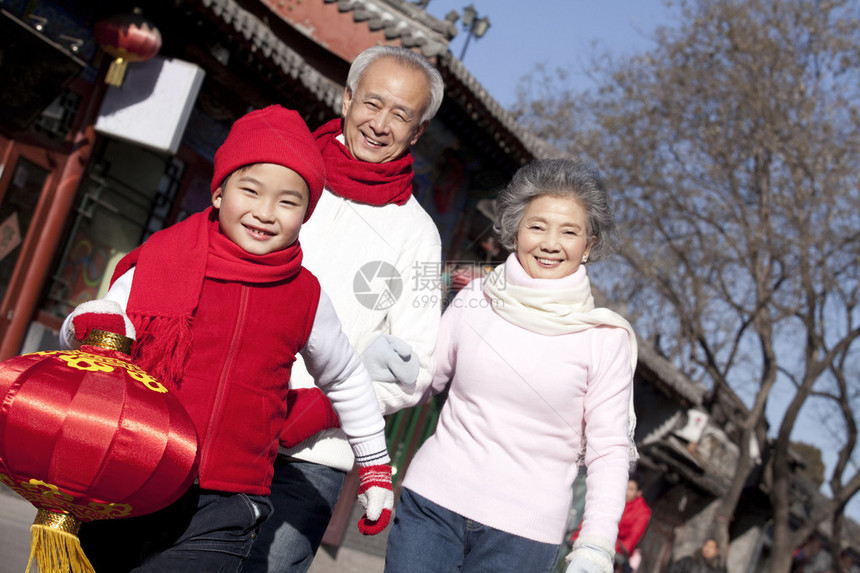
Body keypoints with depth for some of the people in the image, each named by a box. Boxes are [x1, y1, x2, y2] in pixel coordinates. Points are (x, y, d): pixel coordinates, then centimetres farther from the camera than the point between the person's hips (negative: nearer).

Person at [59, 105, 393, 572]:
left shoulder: (305, 299, 1)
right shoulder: (156, 262, -4)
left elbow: (346, 379, 18)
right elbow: (83, 341, 6)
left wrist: (374, 464, 25)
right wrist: (85, 325, -17)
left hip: (218, 516, 0)